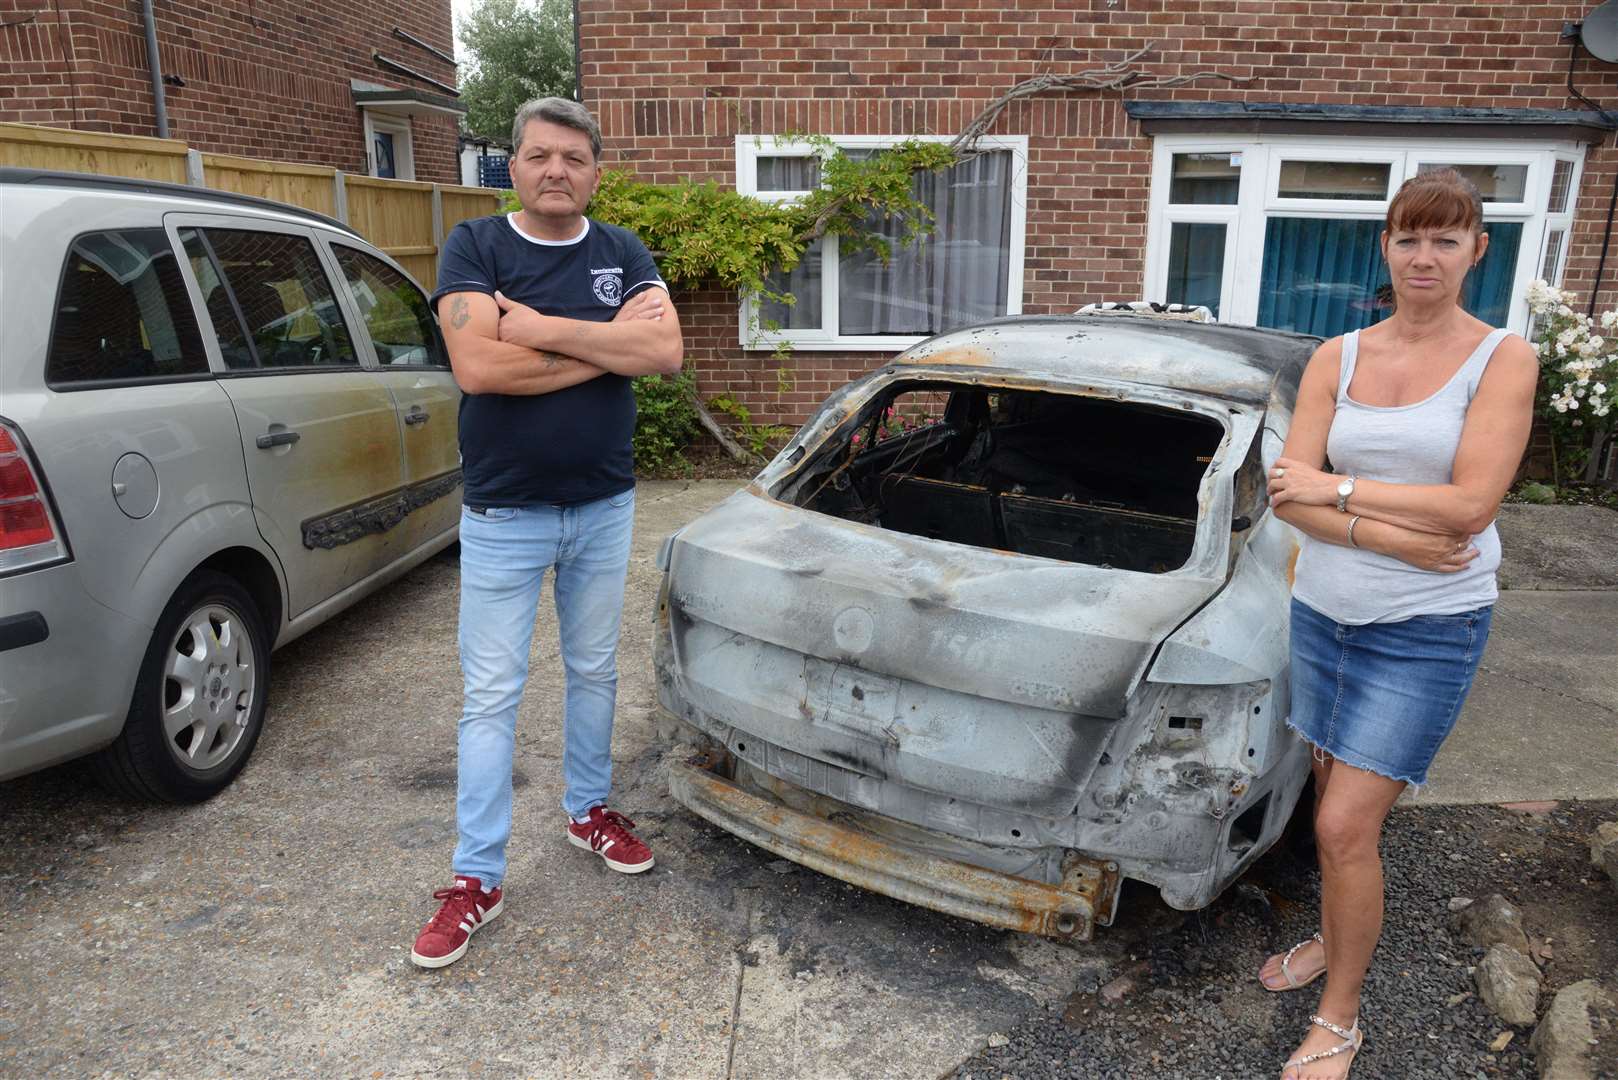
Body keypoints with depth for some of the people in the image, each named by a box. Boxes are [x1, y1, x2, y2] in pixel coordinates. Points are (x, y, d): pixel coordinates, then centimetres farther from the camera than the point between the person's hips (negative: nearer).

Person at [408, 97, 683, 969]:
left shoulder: (623, 255, 4)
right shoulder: (474, 247, -5)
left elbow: (666, 350, -14)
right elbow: (477, 368, -21)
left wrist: (544, 329, -19)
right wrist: (607, 345, -16)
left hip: (605, 506, 3)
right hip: (503, 514, -3)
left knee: (594, 671, 17)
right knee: (490, 696, 3)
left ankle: (588, 809, 38)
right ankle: (476, 880, 14)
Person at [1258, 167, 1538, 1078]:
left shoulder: (1503, 360, -6)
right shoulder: (1338, 359, 2)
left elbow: (1471, 505, -17)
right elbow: (1290, 498, -6)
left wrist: (1336, 490, -15)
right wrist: (1394, 538, -18)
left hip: (1428, 629, -4)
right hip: (1325, 607, 4)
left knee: (1345, 824, -5)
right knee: (1341, 798, 17)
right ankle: (1337, 940, 42)